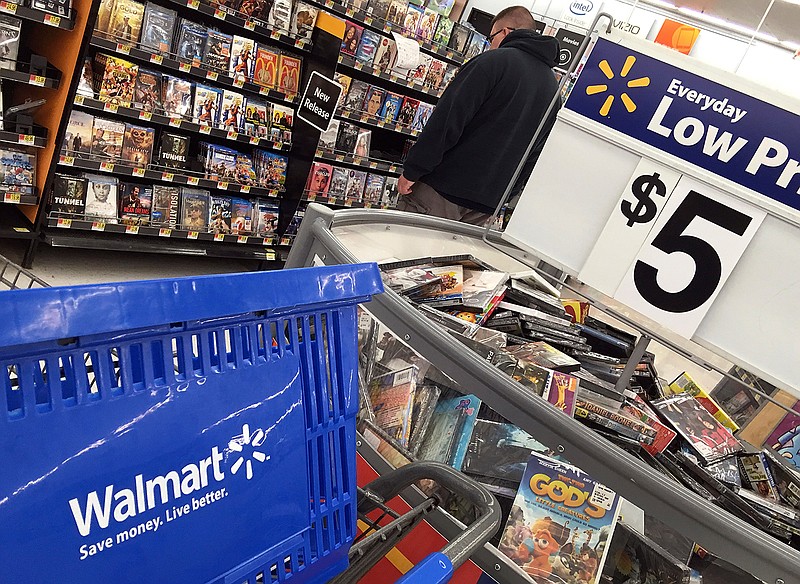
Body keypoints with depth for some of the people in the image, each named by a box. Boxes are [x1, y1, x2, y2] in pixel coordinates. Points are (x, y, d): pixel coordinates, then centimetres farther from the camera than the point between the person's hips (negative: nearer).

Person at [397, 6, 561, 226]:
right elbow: (536, 155, 15)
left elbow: (448, 119, -15)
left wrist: (412, 171, -12)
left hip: (445, 189, -7)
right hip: (487, 204, 7)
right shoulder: (553, 87, 14)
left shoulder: (495, 60, -7)